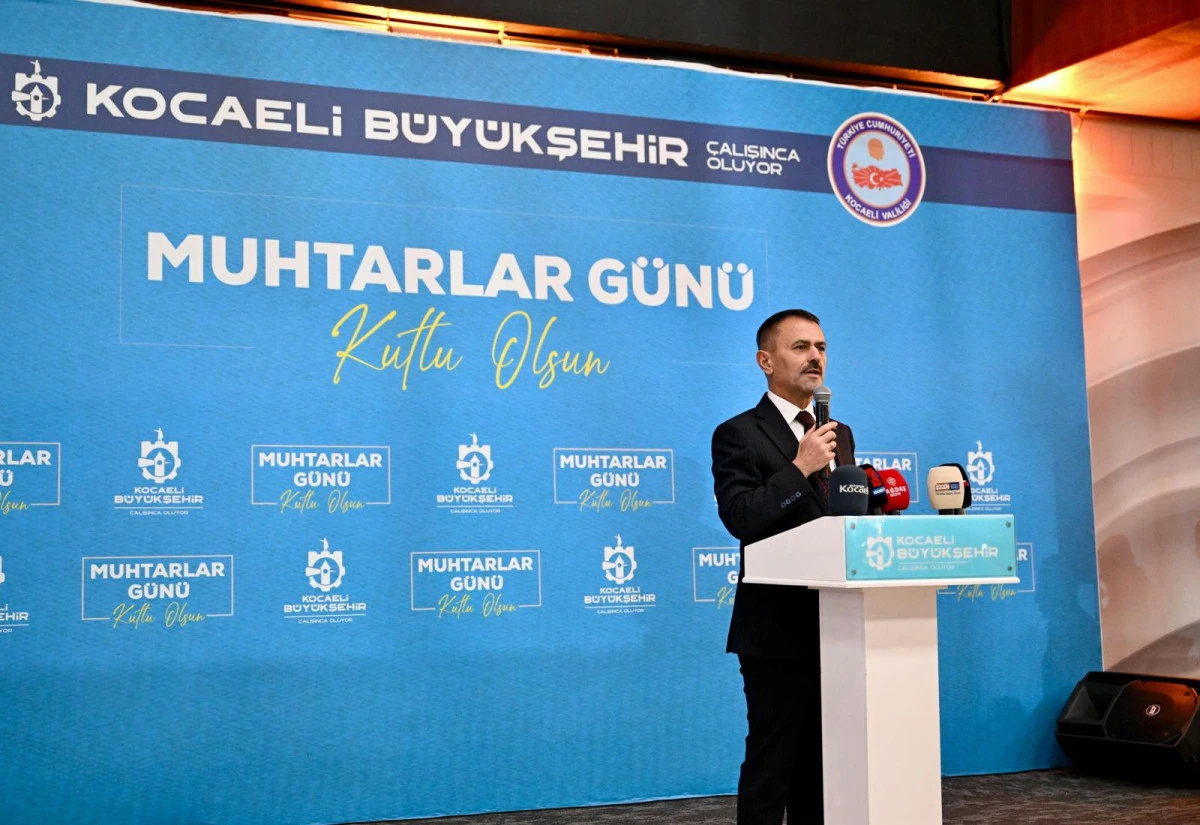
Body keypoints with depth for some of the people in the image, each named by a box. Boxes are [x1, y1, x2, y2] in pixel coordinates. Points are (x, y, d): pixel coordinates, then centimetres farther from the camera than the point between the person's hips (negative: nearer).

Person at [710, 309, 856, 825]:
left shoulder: (839, 435, 16)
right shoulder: (738, 435, -6)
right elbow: (739, 517, -19)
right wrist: (799, 468, -22)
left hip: (836, 624, 7)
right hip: (780, 626, -7)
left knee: (824, 761, 13)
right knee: (771, 760, -1)